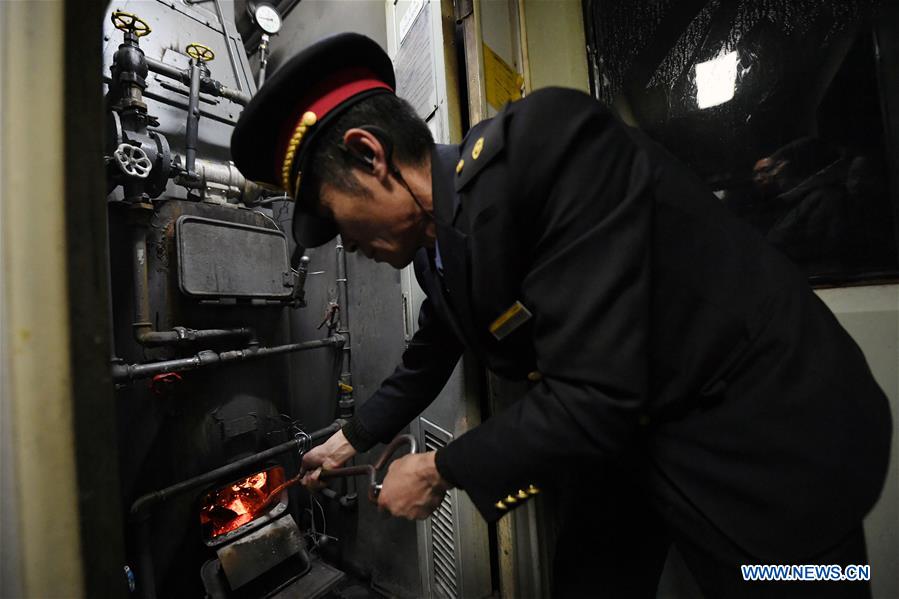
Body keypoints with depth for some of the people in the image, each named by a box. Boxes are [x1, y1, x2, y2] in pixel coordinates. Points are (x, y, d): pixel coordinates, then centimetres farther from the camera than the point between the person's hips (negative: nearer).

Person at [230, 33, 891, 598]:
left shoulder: (544, 141, -28)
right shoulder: (435, 245, -1)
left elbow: (595, 398, -31)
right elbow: (426, 362, 15)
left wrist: (440, 471, -14)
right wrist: (352, 439, 28)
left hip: (760, 432, -6)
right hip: (621, 441, 7)